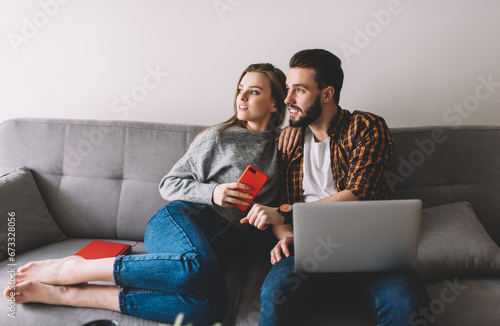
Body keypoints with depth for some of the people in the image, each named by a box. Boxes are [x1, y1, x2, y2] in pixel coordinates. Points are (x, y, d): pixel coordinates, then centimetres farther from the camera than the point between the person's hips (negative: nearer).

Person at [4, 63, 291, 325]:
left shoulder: (280, 146, 18)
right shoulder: (219, 136, 8)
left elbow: (271, 207, 19)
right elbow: (169, 184, 7)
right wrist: (212, 192, -8)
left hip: (213, 239, 3)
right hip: (181, 219, -2)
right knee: (199, 267, -40)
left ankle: (67, 294, -28)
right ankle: (72, 269, -25)